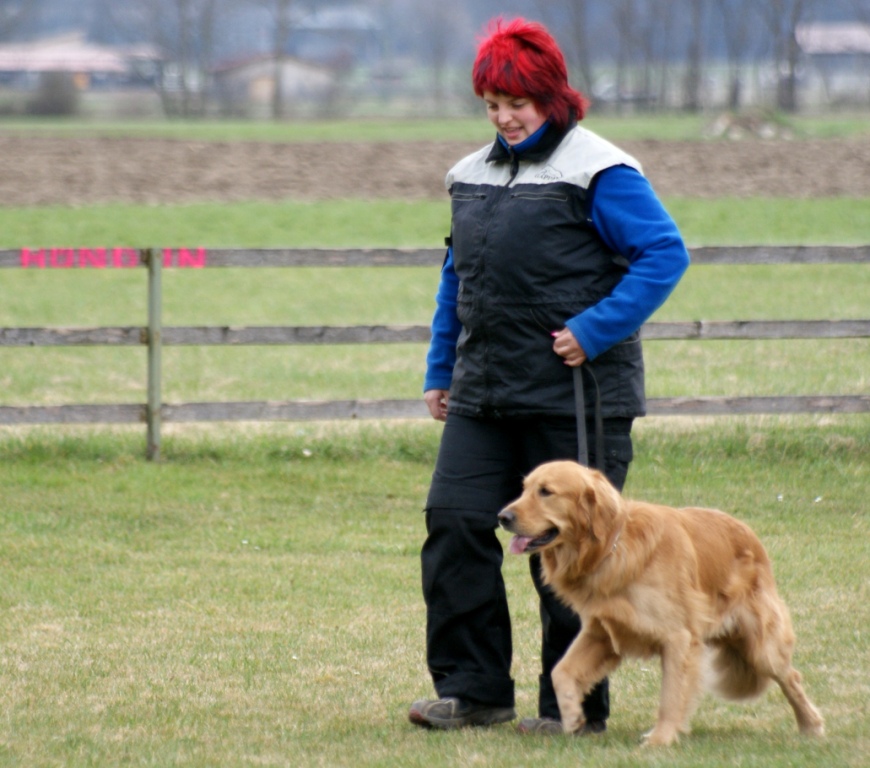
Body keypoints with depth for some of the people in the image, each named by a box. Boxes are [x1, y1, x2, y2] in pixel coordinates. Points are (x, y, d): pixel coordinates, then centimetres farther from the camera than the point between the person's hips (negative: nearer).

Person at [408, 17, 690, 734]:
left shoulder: (597, 171, -8)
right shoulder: (473, 174, 14)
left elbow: (666, 254, -11)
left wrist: (594, 331, -17)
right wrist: (441, 371, 19)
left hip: (575, 395, -6)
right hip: (483, 392, 6)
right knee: (455, 522, -3)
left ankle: (574, 705, 10)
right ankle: (473, 688, 6)